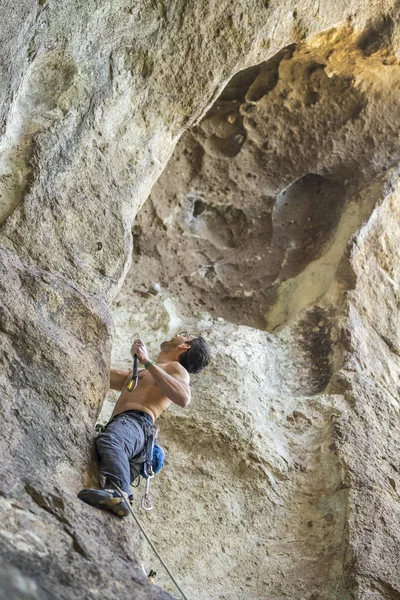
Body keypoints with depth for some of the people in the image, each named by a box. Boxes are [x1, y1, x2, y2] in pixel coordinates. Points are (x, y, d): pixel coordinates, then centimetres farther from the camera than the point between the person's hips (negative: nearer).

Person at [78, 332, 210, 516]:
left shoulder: (176, 368, 17)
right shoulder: (136, 374, 43)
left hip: (136, 422, -7)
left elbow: (183, 399, -7)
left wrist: (147, 362, -6)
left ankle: (117, 492, -62)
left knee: (109, 440, -40)